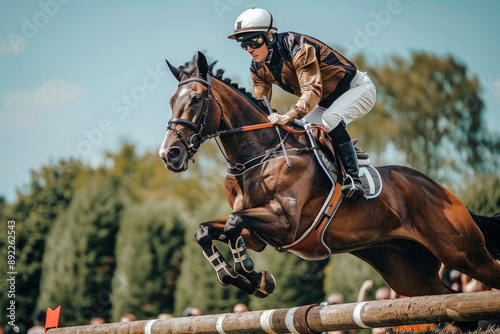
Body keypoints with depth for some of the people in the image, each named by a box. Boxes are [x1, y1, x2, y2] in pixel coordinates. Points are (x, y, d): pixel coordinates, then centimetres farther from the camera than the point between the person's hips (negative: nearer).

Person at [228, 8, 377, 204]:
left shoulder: (298, 48, -32)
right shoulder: (258, 68, -6)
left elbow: (312, 90, -42)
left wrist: (288, 116, -57)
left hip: (358, 89, -9)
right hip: (328, 101, 9)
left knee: (329, 119, -34)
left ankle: (354, 178, -30)